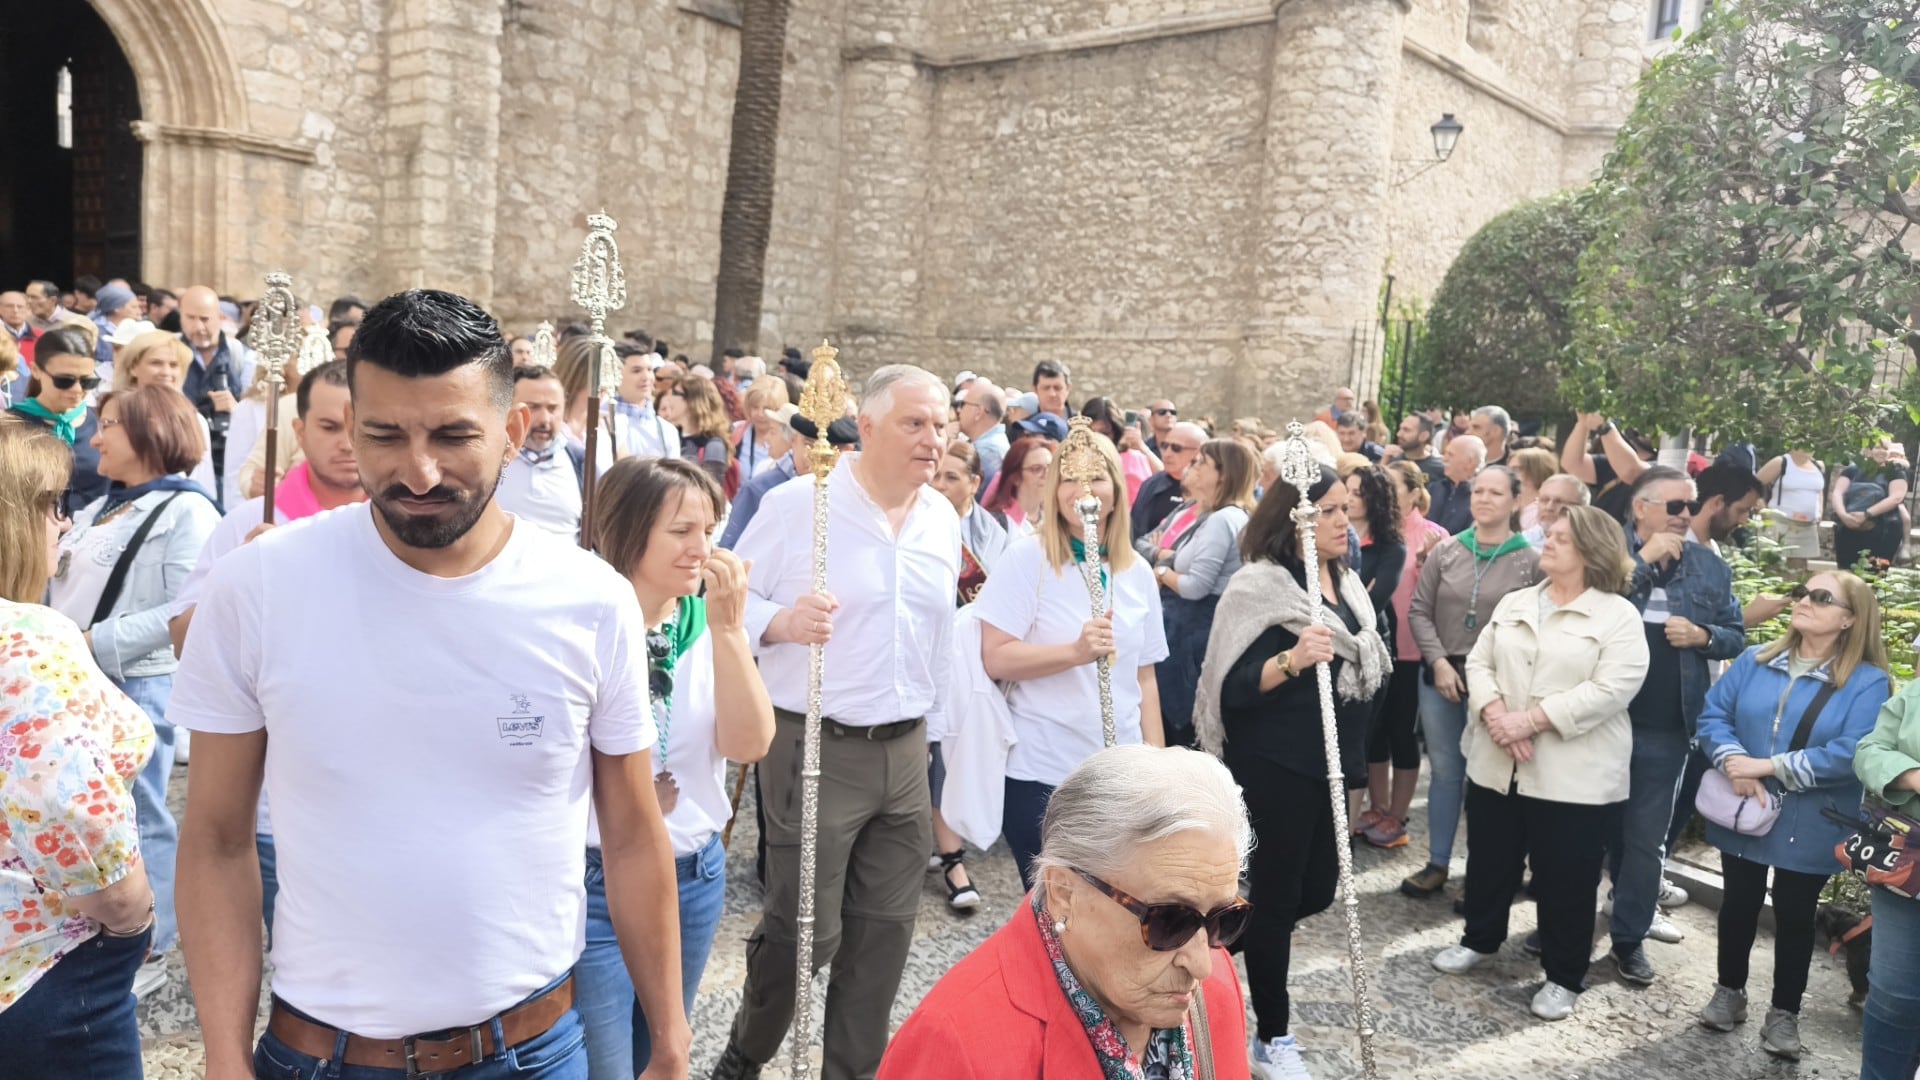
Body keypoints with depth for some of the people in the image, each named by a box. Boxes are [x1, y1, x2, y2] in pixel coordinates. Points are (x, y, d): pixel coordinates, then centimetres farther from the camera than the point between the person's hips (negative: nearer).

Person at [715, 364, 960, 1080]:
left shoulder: (943, 520, 9)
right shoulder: (796, 504, -9)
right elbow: (733, 598, -6)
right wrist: (781, 621, -25)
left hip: (905, 752, 6)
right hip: (815, 748, -5)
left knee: (885, 930, 11)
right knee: (803, 929, 3)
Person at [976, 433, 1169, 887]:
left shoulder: (1137, 570, 7)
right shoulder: (1027, 556, -7)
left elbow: (1144, 675, 12)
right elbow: (995, 659, -14)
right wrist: (1076, 651, -26)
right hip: (1042, 771, -4)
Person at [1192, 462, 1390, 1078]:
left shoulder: (1346, 582, 8)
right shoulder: (1260, 585, -15)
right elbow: (1233, 689, -20)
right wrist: (1291, 661, -35)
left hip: (1329, 761, 8)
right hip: (1273, 766, -8)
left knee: (1317, 891, 13)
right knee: (1277, 894, 1)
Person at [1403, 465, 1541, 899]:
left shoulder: (1531, 560, -6)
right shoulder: (1446, 551, 2)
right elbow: (1418, 611, 3)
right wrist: (1439, 662, -7)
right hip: (1442, 676, 3)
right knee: (1444, 771, 12)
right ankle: (1437, 864, 22)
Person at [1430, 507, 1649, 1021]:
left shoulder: (1619, 616, -7)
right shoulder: (1513, 604, 10)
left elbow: (1609, 690, -18)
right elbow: (1479, 662, 6)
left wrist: (1530, 719, -21)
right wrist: (1495, 714, -14)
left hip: (1574, 775, -5)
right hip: (1497, 763, 5)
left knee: (1565, 878, 5)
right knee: (1489, 860, 18)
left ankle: (1564, 977, 22)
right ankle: (1479, 938, 39)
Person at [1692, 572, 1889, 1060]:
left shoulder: (1867, 683, -11)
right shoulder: (1755, 661, 2)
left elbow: (1851, 754, -21)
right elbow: (1713, 714, -1)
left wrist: (1767, 767, -22)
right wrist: (1735, 764, -20)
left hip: (1808, 828, -3)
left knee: (1794, 916, 10)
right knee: (1738, 904, 16)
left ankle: (1784, 1013, 26)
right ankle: (1729, 992, 34)